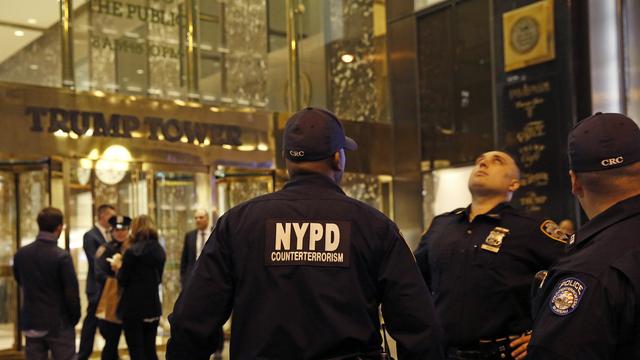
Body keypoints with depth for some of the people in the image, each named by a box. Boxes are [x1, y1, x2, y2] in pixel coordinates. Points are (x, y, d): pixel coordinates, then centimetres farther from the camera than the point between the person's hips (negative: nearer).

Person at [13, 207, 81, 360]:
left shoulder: (20, 254, 0)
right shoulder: (62, 256, -16)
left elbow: (20, 282, 14)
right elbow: (72, 292, -13)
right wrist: (75, 318, 1)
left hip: (31, 323, 5)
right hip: (58, 324, -5)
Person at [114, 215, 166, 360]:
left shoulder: (132, 251, -13)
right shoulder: (160, 251, 6)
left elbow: (122, 281, -9)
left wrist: (119, 266, 9)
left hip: (133, 307, -6)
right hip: (153, 307, 6)